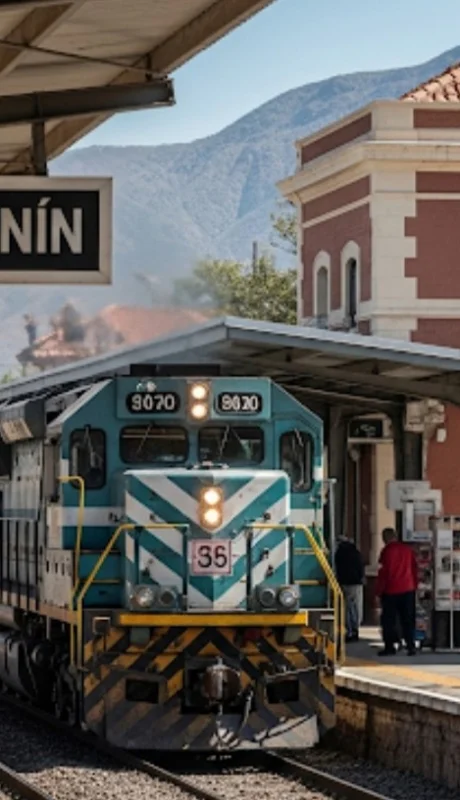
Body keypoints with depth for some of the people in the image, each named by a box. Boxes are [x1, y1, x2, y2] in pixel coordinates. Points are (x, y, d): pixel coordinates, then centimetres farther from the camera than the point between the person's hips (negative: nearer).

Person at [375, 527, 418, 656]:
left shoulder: (387, 551, -11)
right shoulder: (408, 549, 6)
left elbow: (384, 572, -12)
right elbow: (414, 569, 11)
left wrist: (379, 590, -5)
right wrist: (414, 586, 18)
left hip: (391, 591, -5)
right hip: (408, 589, 5)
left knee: (388, 620, 3)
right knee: (408, 620, 9)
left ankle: (389, 646, 1)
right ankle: (411, 646, 4)